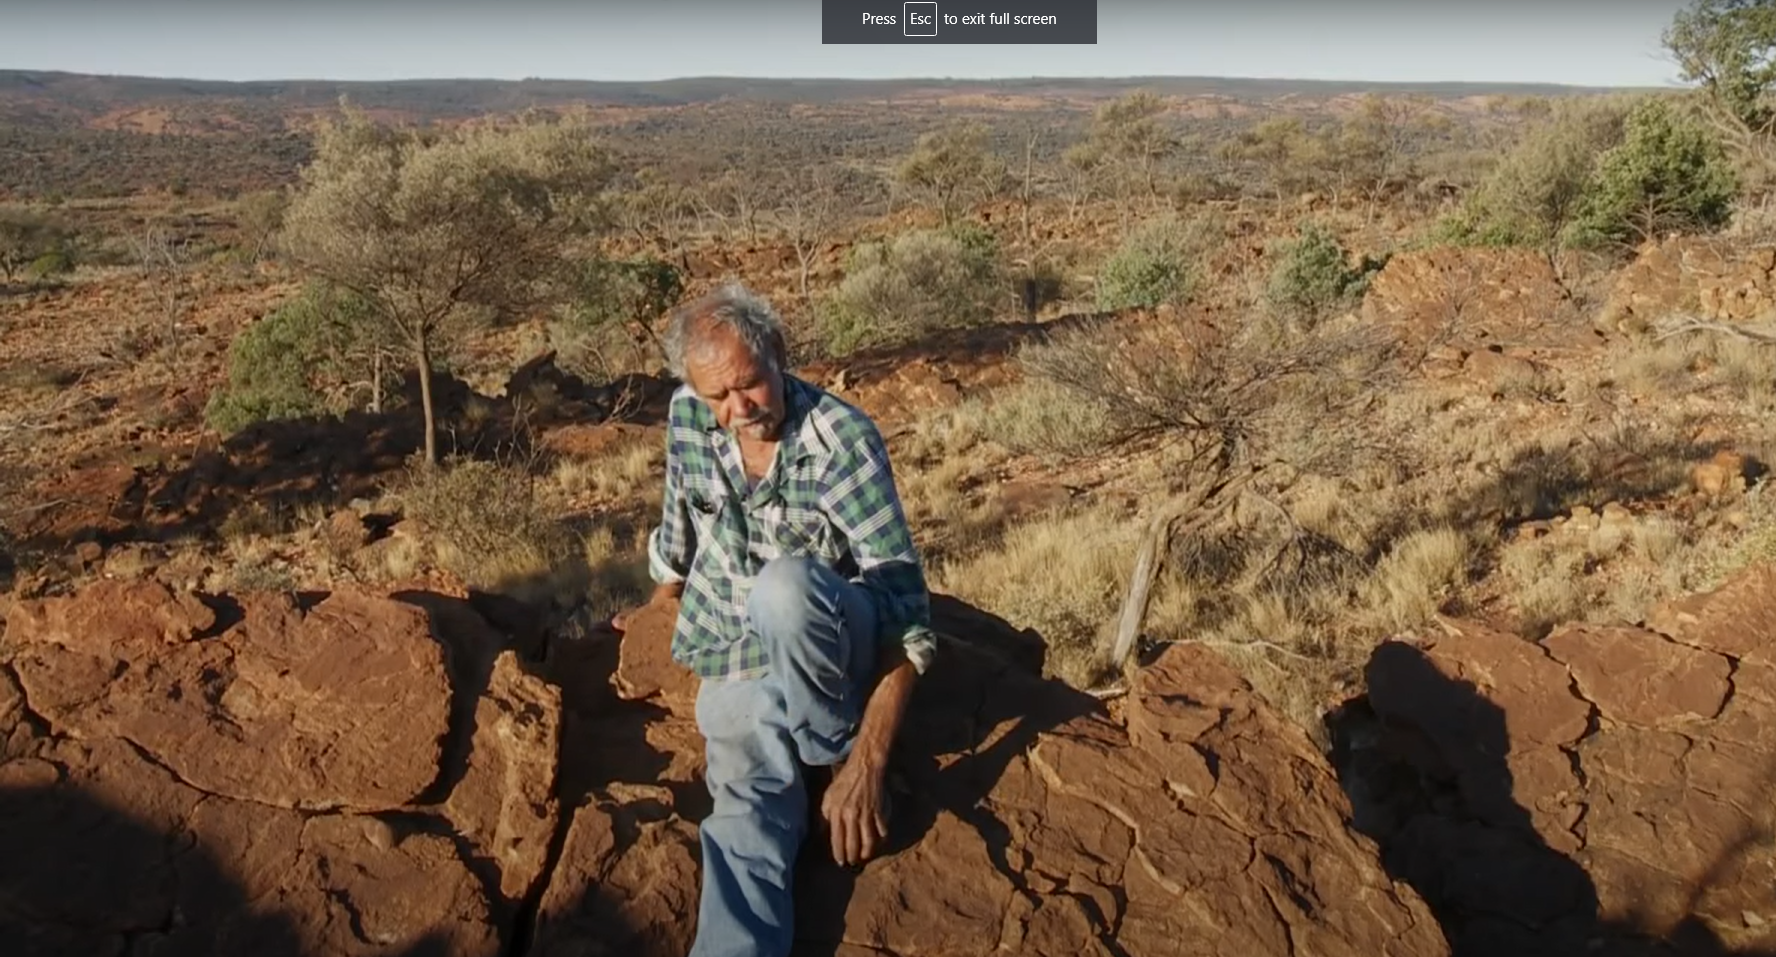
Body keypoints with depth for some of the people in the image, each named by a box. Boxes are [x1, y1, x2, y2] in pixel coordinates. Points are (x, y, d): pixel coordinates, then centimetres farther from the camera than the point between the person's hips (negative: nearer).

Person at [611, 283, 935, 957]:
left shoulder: (843, 440, -20)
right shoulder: (687, 418, -5)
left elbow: (905, 606, -24)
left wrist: (866, 762, -30)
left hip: (825, 642, -3)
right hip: (736, 657, 3)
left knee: (782, 587, -37)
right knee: (748, 809, -26)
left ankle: (837, 751, -13)